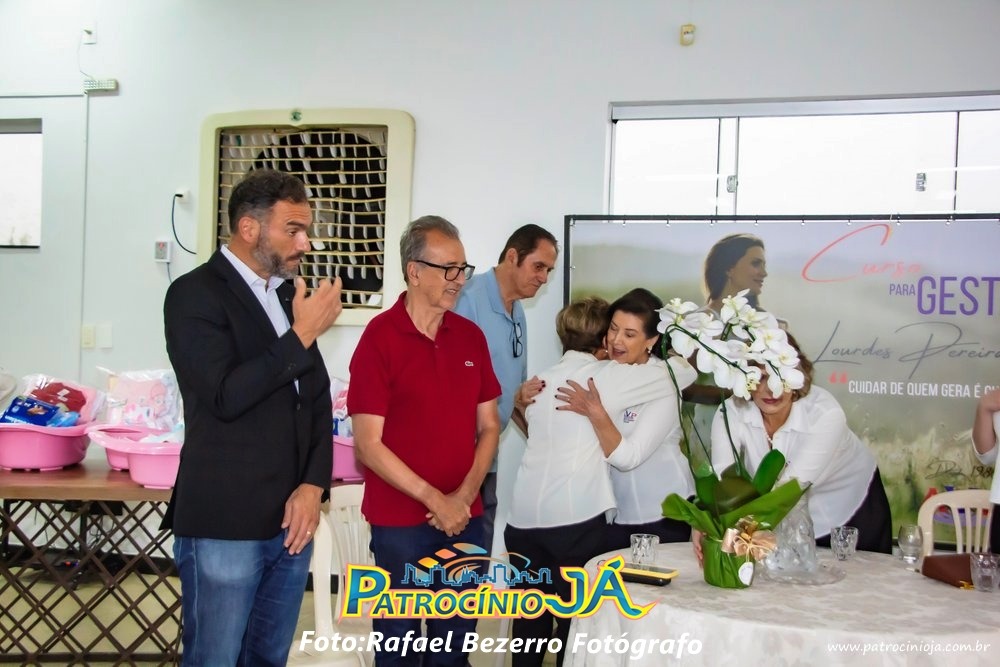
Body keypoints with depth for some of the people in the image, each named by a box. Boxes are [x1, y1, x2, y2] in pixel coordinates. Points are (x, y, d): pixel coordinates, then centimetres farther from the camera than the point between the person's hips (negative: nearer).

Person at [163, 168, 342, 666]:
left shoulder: (289, 294, 12)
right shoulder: (195, 293, -7)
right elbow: (224, 397, -19)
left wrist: (314, 486, 0)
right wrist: (302, 334, -17)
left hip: (291, 518, 6)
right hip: (224, 523, -6)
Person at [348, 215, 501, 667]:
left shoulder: (471, 336, 5)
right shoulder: (379, 337, -11)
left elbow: (489, 426, 9)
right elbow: (368, 443, -13)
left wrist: (464, 496, -5)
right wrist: (435, 500, -14)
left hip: (465, 519, 5)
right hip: (400, 522, -5)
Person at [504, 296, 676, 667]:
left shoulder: (543, 381, 15)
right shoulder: (605, 376, -3)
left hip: (523, 518, 6)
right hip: (575, 519, -6)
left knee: (530, 621, 16)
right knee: (576, 619, 8)